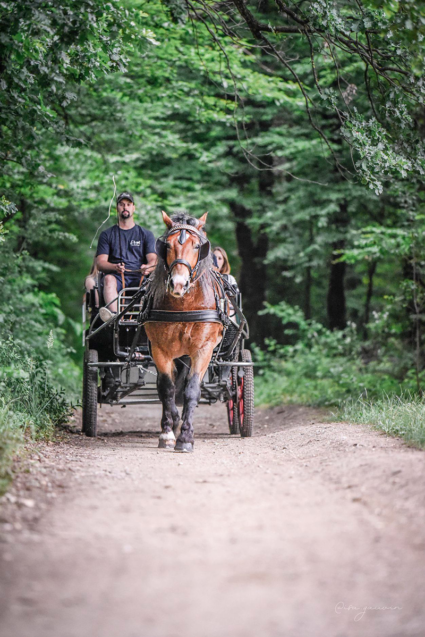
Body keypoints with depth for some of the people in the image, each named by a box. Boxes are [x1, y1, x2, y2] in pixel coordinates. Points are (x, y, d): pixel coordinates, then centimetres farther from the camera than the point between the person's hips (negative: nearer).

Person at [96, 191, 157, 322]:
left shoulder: (146, 234, 21)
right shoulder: (107, 234, 19)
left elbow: (153, 260, 8)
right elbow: (100, 262, 7)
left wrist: (147, 267, -19)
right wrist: (115, 267, -17)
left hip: (139, 277, 0)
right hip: (116, 276, 0)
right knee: (109, 279, -36)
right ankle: (114, 315, -61)